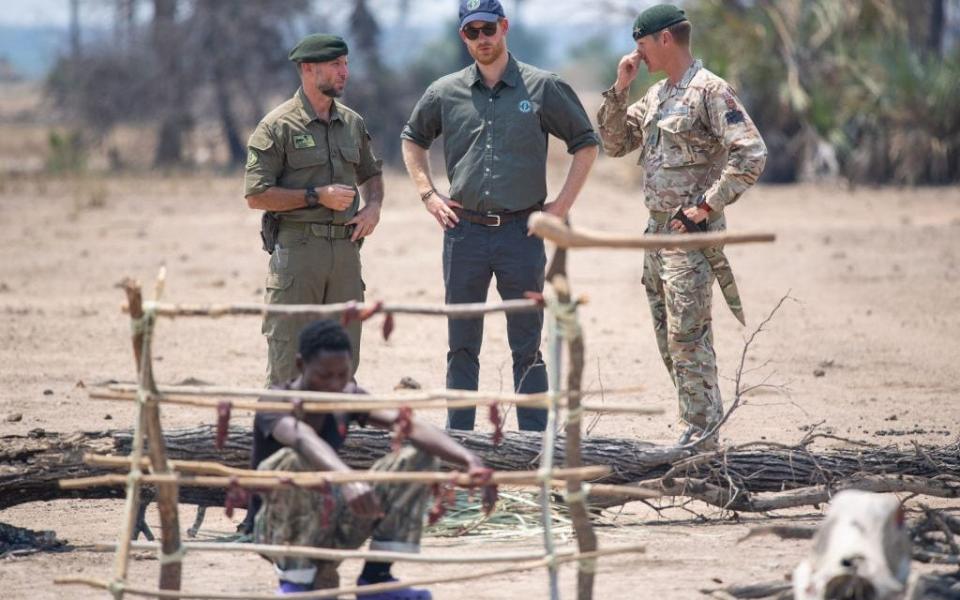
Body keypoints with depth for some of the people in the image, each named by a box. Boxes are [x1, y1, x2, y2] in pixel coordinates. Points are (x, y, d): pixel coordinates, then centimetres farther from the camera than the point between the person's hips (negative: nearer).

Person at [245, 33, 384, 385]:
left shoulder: (352, 124, 13)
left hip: (345, 248, 6)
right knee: (288, 360, -5)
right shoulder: (278, 127, -6)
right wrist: (317, 197, -15)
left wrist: (373, 206, 6)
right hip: (297, 248, -6)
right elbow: (256, 196, -9)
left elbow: (371, 173, 28)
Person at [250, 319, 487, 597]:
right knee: (296, 461, -37)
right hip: (281, 531, -6)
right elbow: (301, 436, -42)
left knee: (418, 458, -5)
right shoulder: (276, 404, -18)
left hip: (330, 529, 6)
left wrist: (468, 459, -33)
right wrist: (346, 477, -63)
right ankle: (294, 584, -21)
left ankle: (376, 576, -4)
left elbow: (407, 425, -15)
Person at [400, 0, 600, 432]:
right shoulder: (445, 93, 6)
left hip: (522, 233, -2)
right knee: (461, 345, 6)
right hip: (464, 231, 2)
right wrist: (428, 194, 10)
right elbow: (412, 138, 23)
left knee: (527, 349, 1)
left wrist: (563, 205, 0)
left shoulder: (543, 88, 0)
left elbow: (586, 144, 7)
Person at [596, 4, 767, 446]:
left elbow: (751, 155, -19)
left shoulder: (710, 91, -12)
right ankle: (698, 432, 15)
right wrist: (619, 90, 7)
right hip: (657, 229, 9)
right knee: (669, 340, 10)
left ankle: (701, 439, -10)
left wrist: (706, 206, -20)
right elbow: (614, 143, 20)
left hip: (691, 232, -9)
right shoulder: (655, 96, 16)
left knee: (687, 339, -12)